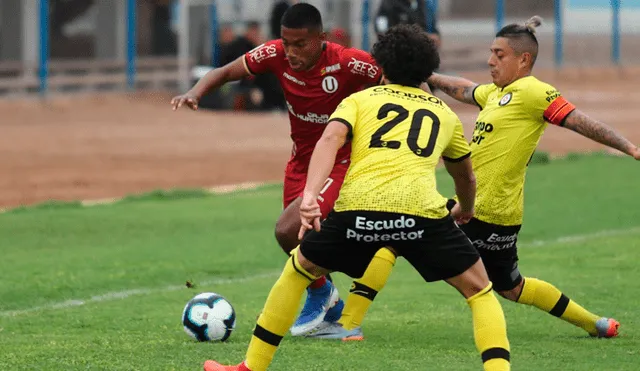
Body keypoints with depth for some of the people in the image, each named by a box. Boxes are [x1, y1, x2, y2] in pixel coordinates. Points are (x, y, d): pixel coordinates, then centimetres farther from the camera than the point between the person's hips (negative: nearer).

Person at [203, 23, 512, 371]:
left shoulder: (360, 99, 24)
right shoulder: (444, 113, 29)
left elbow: (330, 138, 1)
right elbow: (466, 178, 46)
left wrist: (310, 196, -12)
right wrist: (464, 211, 68)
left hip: (358, 207, 0)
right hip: (421, 210, 0)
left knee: (299, 268, 26)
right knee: (480, 291, 16)